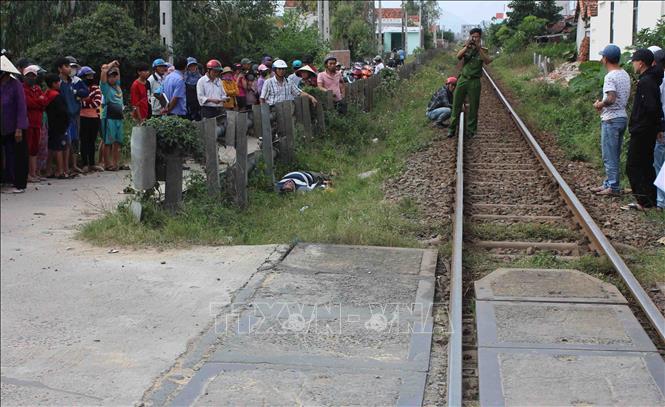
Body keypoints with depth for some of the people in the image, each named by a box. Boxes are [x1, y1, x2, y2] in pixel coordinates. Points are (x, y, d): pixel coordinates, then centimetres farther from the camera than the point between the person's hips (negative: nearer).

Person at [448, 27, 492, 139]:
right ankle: (452, 128, 11)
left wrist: (479, 48, -22)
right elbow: (458, 56, -10)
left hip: (475, 82, -1)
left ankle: (470, 130, 11)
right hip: (463, 79, 1)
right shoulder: (466, 48, 9)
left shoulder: (482, 50, 5)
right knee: (456, 104, 3)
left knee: (473, 107, 3)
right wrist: (466, 46, -23)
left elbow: (487, 61, -14)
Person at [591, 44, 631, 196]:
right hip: (623, 117, 9)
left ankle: (613, 187, -1)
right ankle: (609, 183, 25)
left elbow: (611, 99, -29)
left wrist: (600, 105, -11)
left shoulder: (610, 76, -18)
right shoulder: (625, 75, 11)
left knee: (610, 156, -3)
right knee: (614, 155, 16)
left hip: (611, 120, -9)